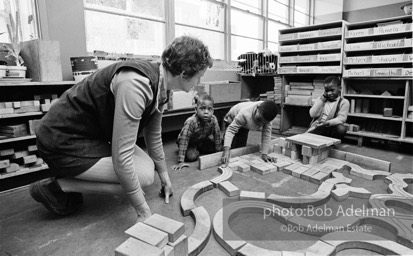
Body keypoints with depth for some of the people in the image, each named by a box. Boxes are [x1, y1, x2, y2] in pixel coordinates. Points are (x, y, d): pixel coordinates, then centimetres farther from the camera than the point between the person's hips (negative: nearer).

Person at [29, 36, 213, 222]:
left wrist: (164, 177, 19)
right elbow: (121, 157, -32)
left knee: (147, 166, 3)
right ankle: (56, 187, -4)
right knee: (143, 176, -15)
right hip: (64, 142, -9)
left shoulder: (158, 86, -1)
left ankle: (70, 176, 11)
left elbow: (154, 135, 12)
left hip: (94, 135, 9)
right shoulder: (136, 84, -31)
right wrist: (144, 212, -22)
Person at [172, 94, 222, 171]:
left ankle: (198, 149, 18)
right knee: (192, 156, -25)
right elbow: (183, 141, -38)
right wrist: (180, 162, -40)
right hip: (189, 143, -5)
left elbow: (217, 136, -10)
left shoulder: (213, 120, -25)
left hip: (202, 140, 5)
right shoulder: (191, 122, -39)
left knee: (213, 148, -6)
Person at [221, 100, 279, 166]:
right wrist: (226, 151, -62)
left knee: (241, 146, -4)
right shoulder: (244, 114, -48)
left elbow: (267, 133, -29)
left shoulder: (266, 115, -34)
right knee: (233, 146, -13)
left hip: (245, 126, 4)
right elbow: (231, 130, -50)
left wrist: (264, 154, -37)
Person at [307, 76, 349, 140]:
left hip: (331, 128, -1)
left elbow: (341, 119, -9)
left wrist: (328, 123, -28)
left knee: (341, 128, -34)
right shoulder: (321, 99, 16)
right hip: (317, 128, 1)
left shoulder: (344, 102, 6)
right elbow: (313, 114, 2)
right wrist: (322, 99, -2)